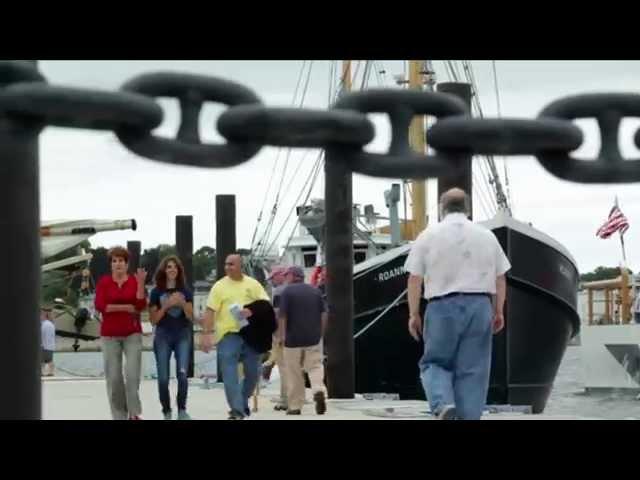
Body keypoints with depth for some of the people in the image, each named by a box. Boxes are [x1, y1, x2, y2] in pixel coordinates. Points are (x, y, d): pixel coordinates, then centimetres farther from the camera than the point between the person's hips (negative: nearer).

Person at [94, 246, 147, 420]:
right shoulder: (104, 281, 1)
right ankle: (119, 415, 11)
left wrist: (141, 283, -17)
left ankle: (134, 412, 2)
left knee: (133, 374, -11)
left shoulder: (134, 281, 2)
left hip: (132, 334, 0)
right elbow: (99, 305, -9)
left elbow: (141, 305, -7)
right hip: (110, 334, 0)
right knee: (113, 377, 0)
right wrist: (126, 307, -9)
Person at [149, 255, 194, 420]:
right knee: (163, 378, -3)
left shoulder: (185, 291, 7)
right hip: (163, 336, 0)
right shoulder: (156, 292, 3)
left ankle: (182, 410, -4)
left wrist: (182, 304, -12)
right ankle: (166, 412, 11)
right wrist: (167, 305, -12)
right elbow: (153, 319, 1)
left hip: (182, 335, 0)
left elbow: (190, 317, 5)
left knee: (182, 374, -16)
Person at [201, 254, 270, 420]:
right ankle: (237, 409, -8)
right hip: (228, 334, -2)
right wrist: (206, 334, -13)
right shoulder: (219, 286, 1)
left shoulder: (253, 284, 7)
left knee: (253, 372, 8)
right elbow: (210, 312, -4)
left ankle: (243, 401, 30)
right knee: (230, 374, -9)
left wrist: (252, 311, -15)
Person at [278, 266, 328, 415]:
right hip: (314, 338, 3)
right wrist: (321, 333, 14)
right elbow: (324, 315, 6)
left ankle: (295, 406, 7)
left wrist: (282, 335, -2)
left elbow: (282, 316, -10)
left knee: (294, 373, 5)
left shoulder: (287, 291, -5)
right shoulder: (315, 291, 8)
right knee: (315, 366, 7)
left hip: (293, 338, -3)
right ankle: (319, 390, -21)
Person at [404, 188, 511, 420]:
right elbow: (500, 279, 11)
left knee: (434, 362, 9)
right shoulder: (487, 236, 9)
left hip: (442, 307, -2)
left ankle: (443, 404, -15)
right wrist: (498, 312, 20)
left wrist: (413, 314, 6)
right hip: (479, 305, 2)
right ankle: (468, 416, 1)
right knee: (472, 369, 5)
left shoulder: (428, 236, 2)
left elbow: (414, 279, -1)